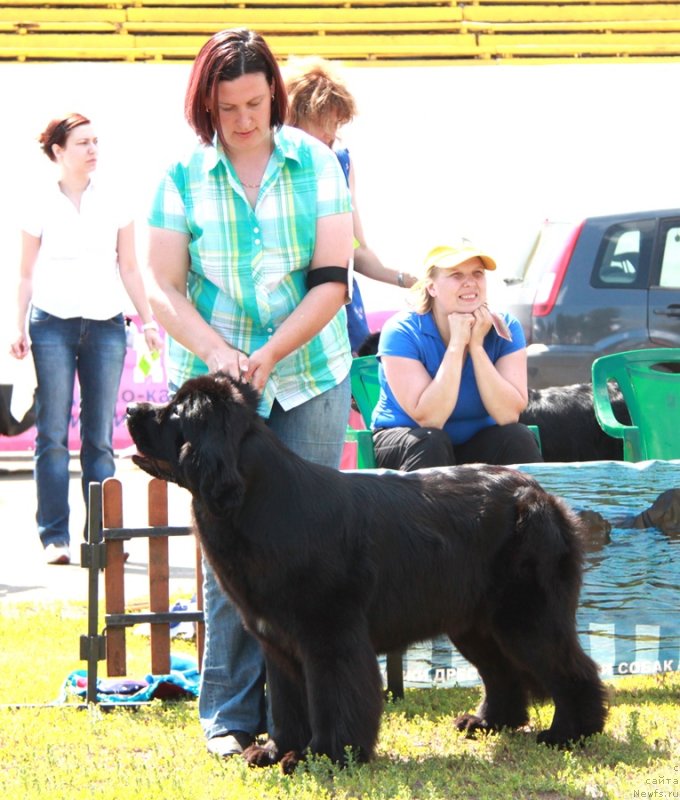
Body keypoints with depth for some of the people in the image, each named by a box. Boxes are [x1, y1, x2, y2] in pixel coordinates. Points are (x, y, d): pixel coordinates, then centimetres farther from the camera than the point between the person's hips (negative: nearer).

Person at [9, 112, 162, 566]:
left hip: (106, 325, 2)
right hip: (53, 324, -2)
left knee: (101, 437, 2)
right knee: (53, 434, -4)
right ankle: (55, 537, -3)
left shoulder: (115, 204, 10)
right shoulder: (41, 206, 5)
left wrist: (148, 321, 6)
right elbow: (27, 274, 8)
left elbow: (129, 269, 12)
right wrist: (20, 328, 0)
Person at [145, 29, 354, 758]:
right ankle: (230, 713, 4)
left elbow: (331, 280, -5)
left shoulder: (316, 164, 0)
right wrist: (217, 353, -19)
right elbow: (164, 289, -2)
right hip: (213, 381, 0)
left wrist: (268, 355, -17)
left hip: (310, 378, 0)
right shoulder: (183, 177, 0)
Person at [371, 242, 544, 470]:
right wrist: (456, 344, -28)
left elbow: (509, 415, -19)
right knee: (430, 442, -33)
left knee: (519, 438, -25)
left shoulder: (504, 328, -9)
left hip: (475, 444, 3)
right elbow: (428, 419, -27)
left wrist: (476, 346, -24)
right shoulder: (402, 332, -18)